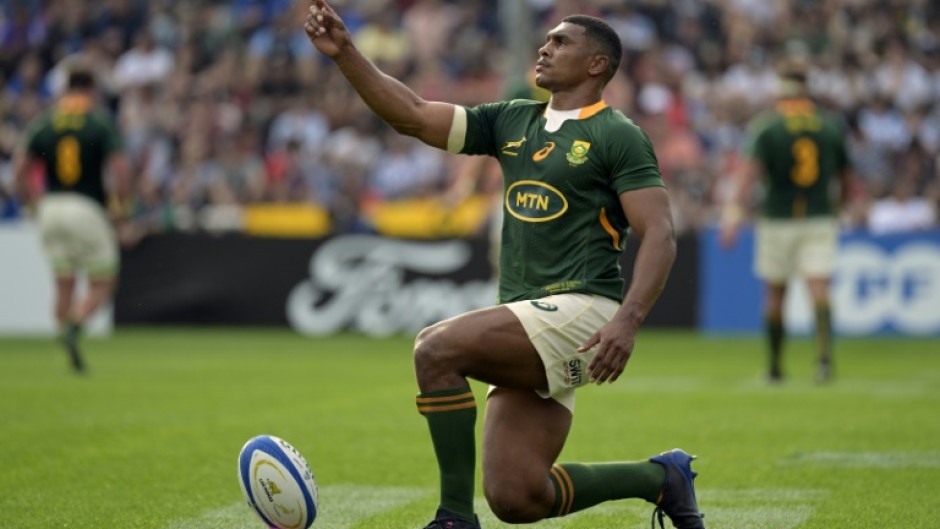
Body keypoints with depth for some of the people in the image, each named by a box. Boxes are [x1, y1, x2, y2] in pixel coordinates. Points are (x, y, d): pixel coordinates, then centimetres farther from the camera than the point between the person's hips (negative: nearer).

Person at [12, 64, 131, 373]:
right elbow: (120, 168, -12)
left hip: (51, 208, 3)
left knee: (64, 286, 15)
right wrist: (121, 205, 2)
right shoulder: (102, 122, -3)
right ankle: (75, 326, -20)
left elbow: (20, 170, 3)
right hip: (88, 209, -3)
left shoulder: (42, 122, 6)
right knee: (101, 285, 6)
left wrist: (31, 206, 13)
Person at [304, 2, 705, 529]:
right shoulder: (511, 121, 17)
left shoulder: (619, 136, -3)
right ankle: (662, 477, 21)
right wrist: (346, 52, 2)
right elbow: (413, 115, 12)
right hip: (530, 325, 7)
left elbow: (660, 235, -11)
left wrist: (627, 321, -24)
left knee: (437, 348, -26)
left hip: (582, 309, -7)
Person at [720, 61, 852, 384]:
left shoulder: (764, 125, -6)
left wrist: (734, 212, -26)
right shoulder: (832, 125, 3)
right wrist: (841, 205, 28)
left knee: (774, 295, 12)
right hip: (820, 220, 1)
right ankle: (824, 354, -29)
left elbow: (750, 169, -19)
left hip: (777, 220, -1)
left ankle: (775, 366, 21)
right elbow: (844, 177, 11)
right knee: (819, 290, -6)